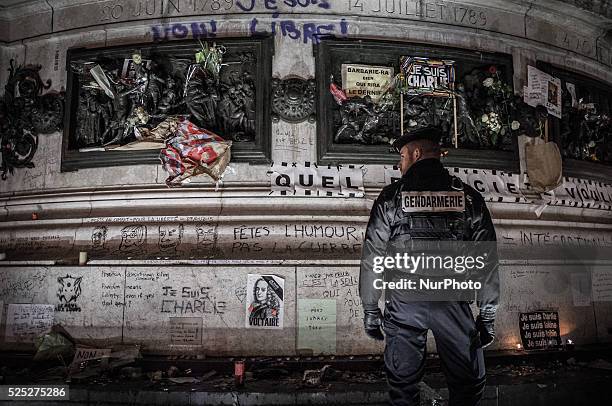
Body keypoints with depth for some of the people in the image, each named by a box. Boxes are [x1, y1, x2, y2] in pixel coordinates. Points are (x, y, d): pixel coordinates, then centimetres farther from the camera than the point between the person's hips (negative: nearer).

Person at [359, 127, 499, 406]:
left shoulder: (392, 197, 0)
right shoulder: (469, 197, 4)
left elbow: (372, 259, -1)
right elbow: (488, 261, 3)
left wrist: (370, 310, 7)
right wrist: (488, 315, 8)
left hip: (403, 302, 0)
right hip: (453, 302, 1)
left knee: (402, 383, 13)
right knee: (467, 383, 14)